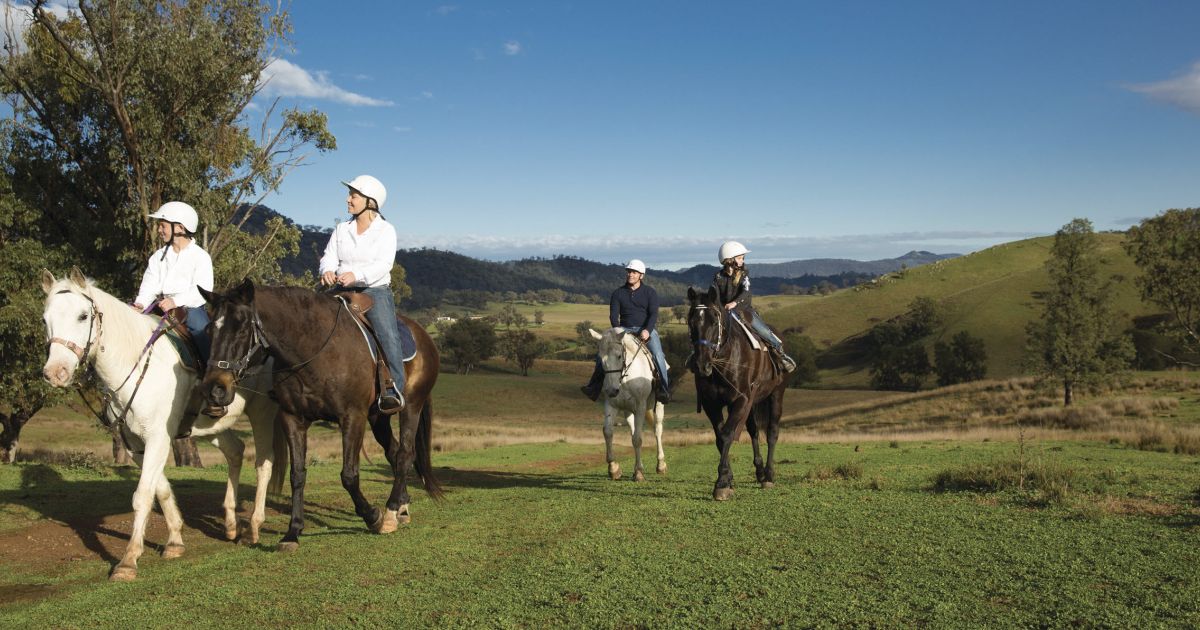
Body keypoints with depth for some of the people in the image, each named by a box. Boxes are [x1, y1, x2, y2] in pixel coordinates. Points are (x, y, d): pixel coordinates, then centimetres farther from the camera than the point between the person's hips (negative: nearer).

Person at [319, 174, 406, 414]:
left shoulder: (386, 230, 0)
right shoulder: (341, 230, 14)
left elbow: (384, 264, -13)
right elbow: (329, 257, 5)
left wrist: (356, 275, -31)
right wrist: (327, 271, -21)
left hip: (376, 290, -4)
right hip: (343, 291, 5)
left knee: (387, 335, -27)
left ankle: (395, 390, -30)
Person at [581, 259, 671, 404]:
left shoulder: (650, 292, 2)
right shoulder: (618, 293, 7)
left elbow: (654, 314, -8)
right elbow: (613, 315, 0)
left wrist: (647, 330, -26)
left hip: (646, 329, -2)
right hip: (625, 329, 2)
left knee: (658, 355, -28)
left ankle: (664, 390, -22)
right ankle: (594, 387, -13)